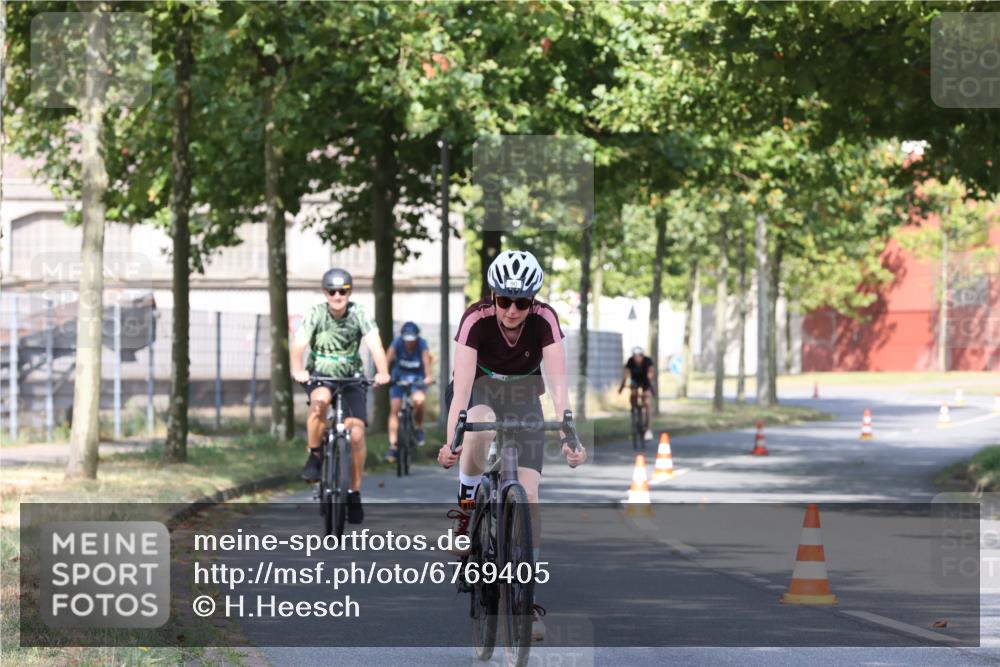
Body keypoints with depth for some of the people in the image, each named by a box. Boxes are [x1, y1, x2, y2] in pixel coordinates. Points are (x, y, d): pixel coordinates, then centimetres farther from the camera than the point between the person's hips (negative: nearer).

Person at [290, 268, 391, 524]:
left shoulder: (359, 314, -11)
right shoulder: (316, 314, -13)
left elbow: (374, 344, -25)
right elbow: (299, 343, -27)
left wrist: (382, 372, -43)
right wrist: (298, 371, -46)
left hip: (351, 378, 1)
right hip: (319, 376, -1)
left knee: (357, 433, -14)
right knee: (320, 400, -37)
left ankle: (354, 493, 2)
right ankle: (314, 456, -17)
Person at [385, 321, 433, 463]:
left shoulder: (422, 344, -18)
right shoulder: (397, 342, -17)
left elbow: (426, 361, -31)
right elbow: (388, 359, -28)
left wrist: (428, 377, -50)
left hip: (417, 379, -1)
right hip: (399, 378, 1)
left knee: (419, 400, -30)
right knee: (394, 410, -11)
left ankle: (419, 429, -2)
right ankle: (392, 446, -8)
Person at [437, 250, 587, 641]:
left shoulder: (544, 321, -24)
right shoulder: (476, 320, -28)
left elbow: (558, 384, -29)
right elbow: (462, 388, -35)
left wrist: (569, 438, -41)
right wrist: (451, 441, -46)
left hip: (523, 399, 2)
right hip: (480, 391, -1)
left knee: (528, 492, -11)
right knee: (480, 427, -39)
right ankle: (466, 511, -16)